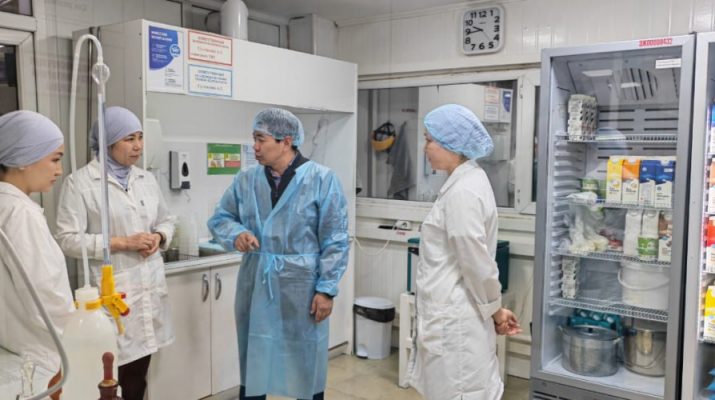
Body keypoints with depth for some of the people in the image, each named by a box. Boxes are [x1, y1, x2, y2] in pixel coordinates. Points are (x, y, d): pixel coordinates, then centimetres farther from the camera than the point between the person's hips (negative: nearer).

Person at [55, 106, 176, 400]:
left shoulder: (147, 179, 10)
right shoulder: (79, 182, -6)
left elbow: (167, 220, 19)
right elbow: (68, 240, -10)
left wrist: (159, 237, -3)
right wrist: (123, 243, -16)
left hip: (149, 284, 5)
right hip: (112, 288, -5)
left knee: (139, 371, 12)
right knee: (116, 372, -3)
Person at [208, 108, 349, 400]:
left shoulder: (322, 179, -9)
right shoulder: (246, 180, 4)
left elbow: (335, 242, -8)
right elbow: (219, 218, 11)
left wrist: (326, 290, -11)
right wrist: (236, 233, -11)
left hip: (301, 286, -3)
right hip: (256, 285, 4)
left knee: (305, 364, 11)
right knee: (253, 360, 16)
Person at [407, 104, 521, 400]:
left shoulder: (462, 191, -21)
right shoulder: (465, 182, 11)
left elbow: (478, 263, -18)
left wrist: (496, 311, -5)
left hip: (453, 320, -10)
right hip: (450, 316, 10)